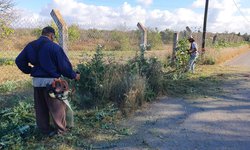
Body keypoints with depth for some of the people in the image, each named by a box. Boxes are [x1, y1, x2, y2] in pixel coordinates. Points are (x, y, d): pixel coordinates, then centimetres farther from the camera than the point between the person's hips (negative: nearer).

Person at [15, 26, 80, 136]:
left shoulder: (30, 46, 7)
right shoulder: (54, 47, -13)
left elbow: (19, 61, 11)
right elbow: (64, 65, -13)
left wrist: (30, 70, 20)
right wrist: (74, 75, 0)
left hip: (36, 81, 6)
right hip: (51, 81, -6)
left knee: (40, 107, 17)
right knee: (57, 107, 8)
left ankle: (45, 129, 29)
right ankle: (61, 129, 19)